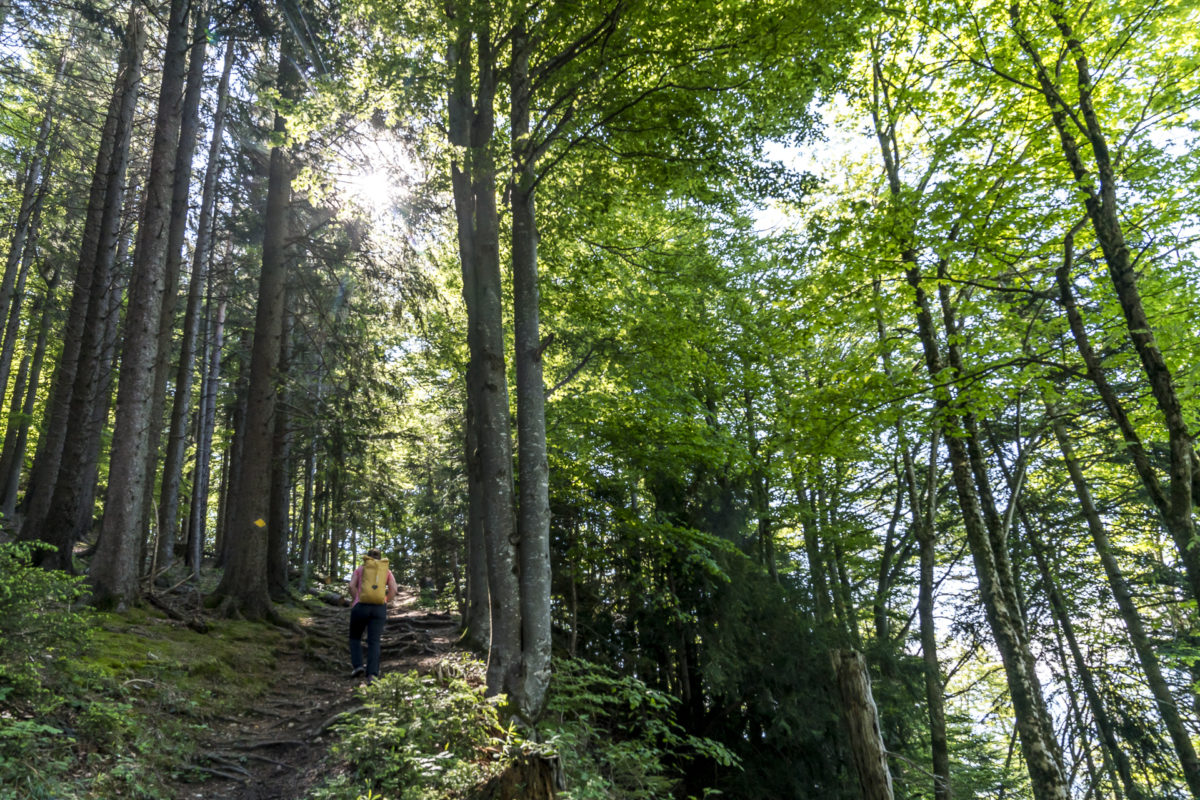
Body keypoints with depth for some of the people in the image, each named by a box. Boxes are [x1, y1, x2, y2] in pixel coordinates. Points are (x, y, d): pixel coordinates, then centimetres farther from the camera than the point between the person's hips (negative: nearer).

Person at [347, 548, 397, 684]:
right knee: (374, 643, -1)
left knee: (355, 638, 20)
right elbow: (393, 590, 0)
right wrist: (384, 603, 11)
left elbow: (352, 586, -4)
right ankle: (372, 674, -18)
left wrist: (356, 601, 7)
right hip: (379, 608, 1)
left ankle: (358, 666, 2)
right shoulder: (387, 571, 14)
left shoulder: (360, 568, 11)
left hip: (360, 607, -1)